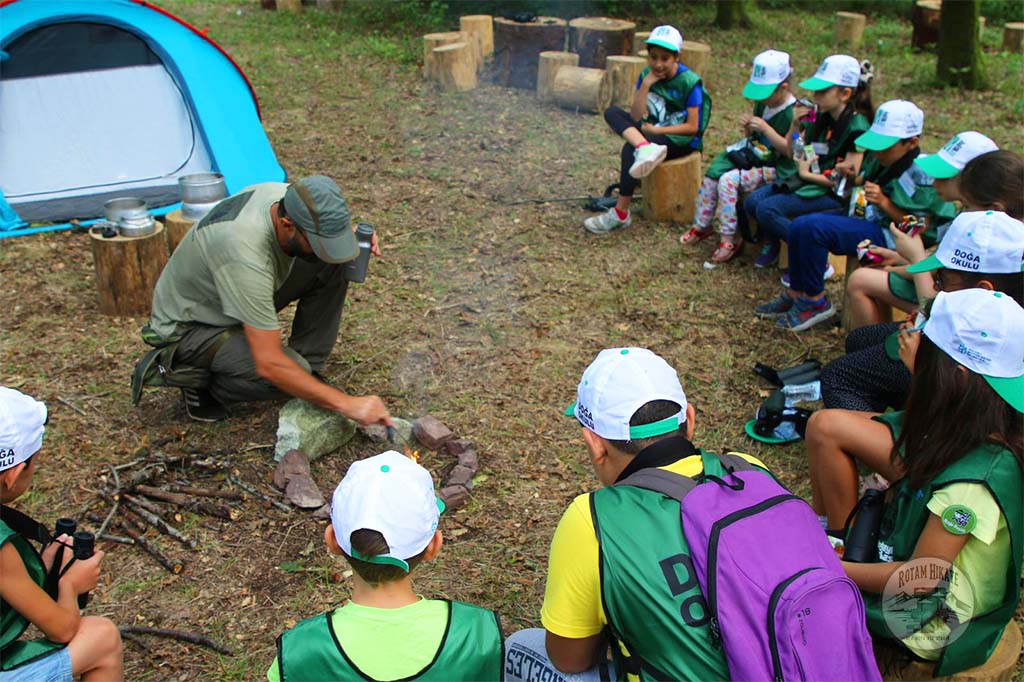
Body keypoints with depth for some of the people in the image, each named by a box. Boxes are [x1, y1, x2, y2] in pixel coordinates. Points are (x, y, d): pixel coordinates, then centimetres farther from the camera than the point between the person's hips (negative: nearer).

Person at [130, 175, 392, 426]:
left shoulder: (287, 196, -19)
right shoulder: (246, 256, -40)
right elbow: (269, 365, -39)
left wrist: (357, 239, -16)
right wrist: (347, 404, -37)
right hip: (188, 326, -7)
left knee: (332, 265, -11)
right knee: (288, 373, -30)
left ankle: (308, 367, -1)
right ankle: (192, 376, -5)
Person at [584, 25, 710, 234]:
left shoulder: (689, 82, -12)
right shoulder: (647, 75, 2)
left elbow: (692, 127, -14)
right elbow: (636, 117, -7)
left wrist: (657, 130, -18)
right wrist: (646, 85, -17)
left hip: (682, 141, -6)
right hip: (653, 132, 7)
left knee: (630, 150, -31)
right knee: (612, 112, -13)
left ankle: (621, 214, -23)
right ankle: (645, 148, -41)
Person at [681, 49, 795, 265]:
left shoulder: (793, 113, -17)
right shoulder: (761, 103, 8)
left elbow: (790, 151, -23)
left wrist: (766, 129, -26)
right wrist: (747, 128, -2)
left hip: (772, 167, -8)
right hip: (751, 155, 8)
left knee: (728, 180, -26)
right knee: (712, 174, -10)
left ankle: (730, 240, -18)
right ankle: (702, 226, 7)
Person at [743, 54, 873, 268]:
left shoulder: (856, 126, -15)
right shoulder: (820, 117, 6)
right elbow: (791, 155, 14)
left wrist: (807, 174, -12)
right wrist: (795, 126, -3)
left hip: (831, 193, -7)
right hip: (804, 180, 7)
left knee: (767, 210, -24)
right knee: (752, 201, -11)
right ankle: (771, 244, 15)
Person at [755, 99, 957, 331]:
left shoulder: (923, 174, -16)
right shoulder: (879, 158, 7)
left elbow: (920, 227, -17)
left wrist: (884, 202, -24)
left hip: (888, 233, -9)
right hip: (863, 216, 9)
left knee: (811, 227, -25)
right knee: (798, 226, 0)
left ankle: (815, 301, -11)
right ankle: (796, 293, 8)